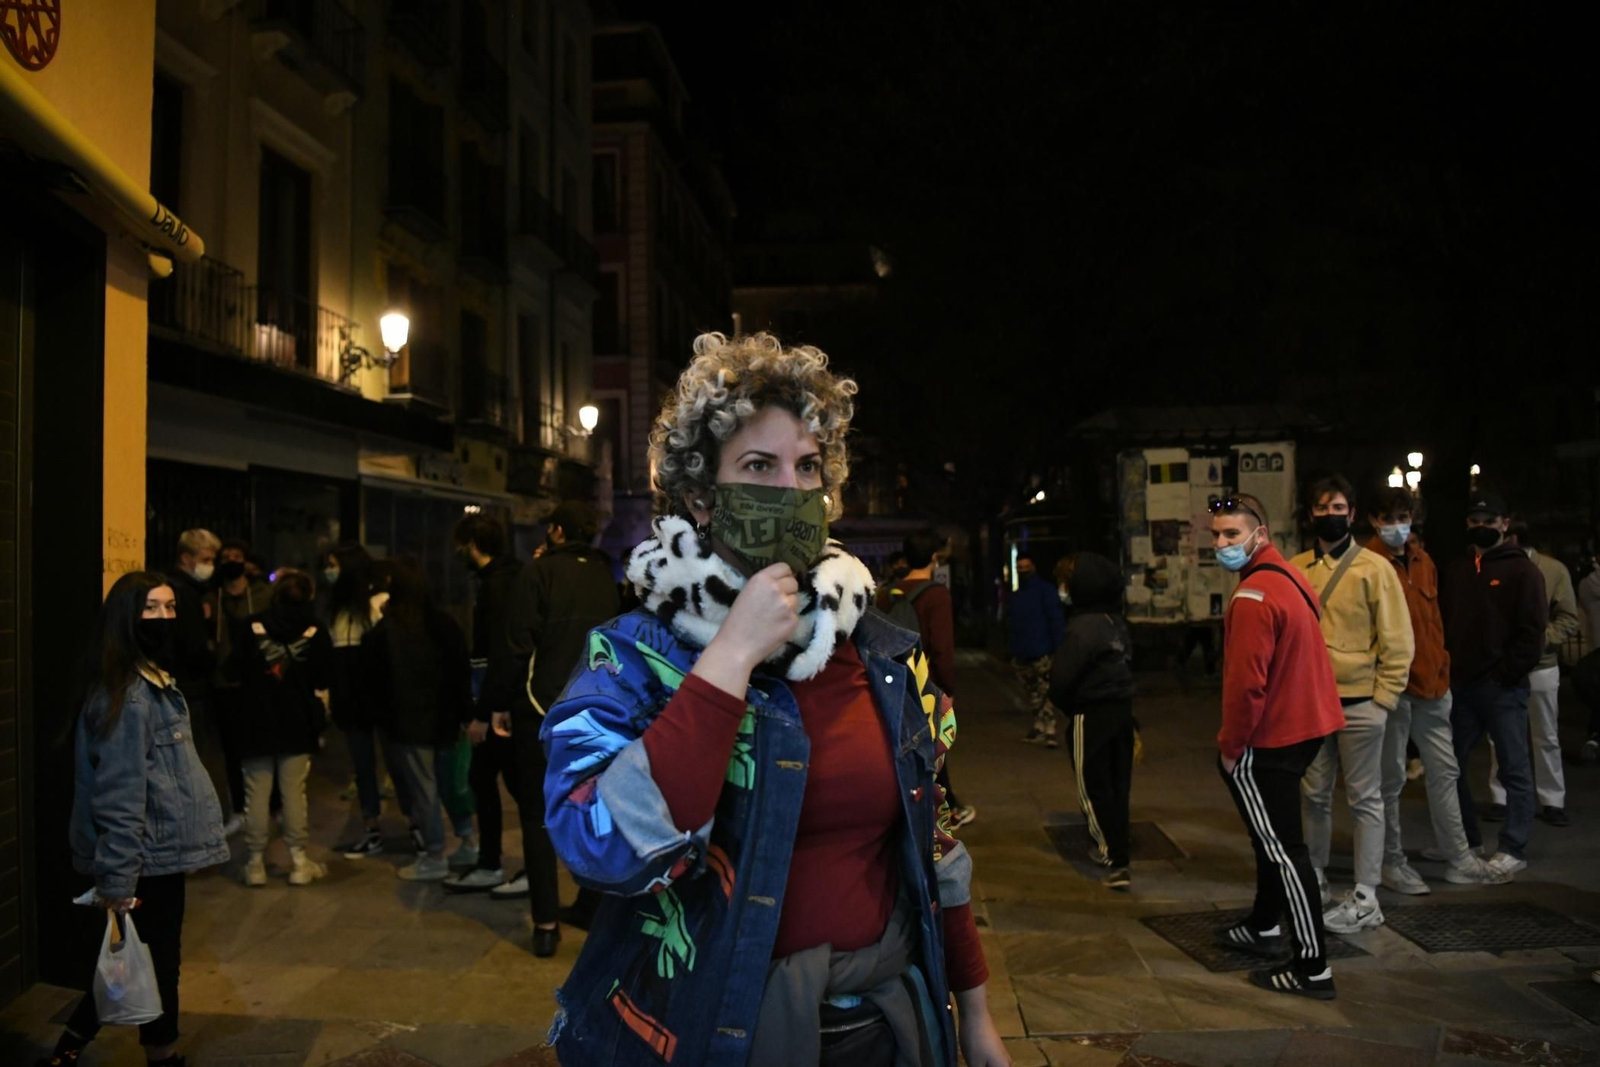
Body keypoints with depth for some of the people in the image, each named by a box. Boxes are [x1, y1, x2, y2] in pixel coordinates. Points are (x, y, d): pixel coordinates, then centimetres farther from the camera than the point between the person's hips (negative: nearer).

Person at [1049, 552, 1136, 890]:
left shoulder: (1082, 627, -20)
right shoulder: (1118, 623, 4)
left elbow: (1062, 676, -19)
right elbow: (1124, 665, 10)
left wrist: (1064, 705, 0)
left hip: (1092, 715, -8)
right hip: (1122, 709, 8)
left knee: (1093, 786, 2)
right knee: (1117, 784, 14)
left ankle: (1115, 858, 1)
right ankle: (1111, 849, 26)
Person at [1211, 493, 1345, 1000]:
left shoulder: (1253, 596, -22)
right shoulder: (1291, 574, 8)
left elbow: (1246, 683, -25)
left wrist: (1230, 745, -12)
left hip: (1270, 738, -10)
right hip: (1307, 723, 10)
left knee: (1281, 848, -1)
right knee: (1273, 836, 23)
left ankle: (1313, 967, 7)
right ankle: (1265, 928, 39)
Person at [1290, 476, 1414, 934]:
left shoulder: (1373, 567, -5)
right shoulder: (1295, 569, 6)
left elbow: (1397, 639, -6)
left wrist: (1384, 698, -9)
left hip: (1358, 702, -4)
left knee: (1364, 799, 4)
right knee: (1316, 795, 13)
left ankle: (1365, 899, 11)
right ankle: (1316, 880, 26)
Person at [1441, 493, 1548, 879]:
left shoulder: (1522, 570, -2)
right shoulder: (1455, 571, 15)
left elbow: (1533, 632, -8)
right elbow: (1443, 624, 17)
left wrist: (1506, 673, -13)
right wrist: (1445, 672, 5)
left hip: (1503, 688, -6)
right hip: (1461, 687, 6)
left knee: (1514, 769, 2)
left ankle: (1514, 850, 9)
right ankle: (1467, 840, 23)